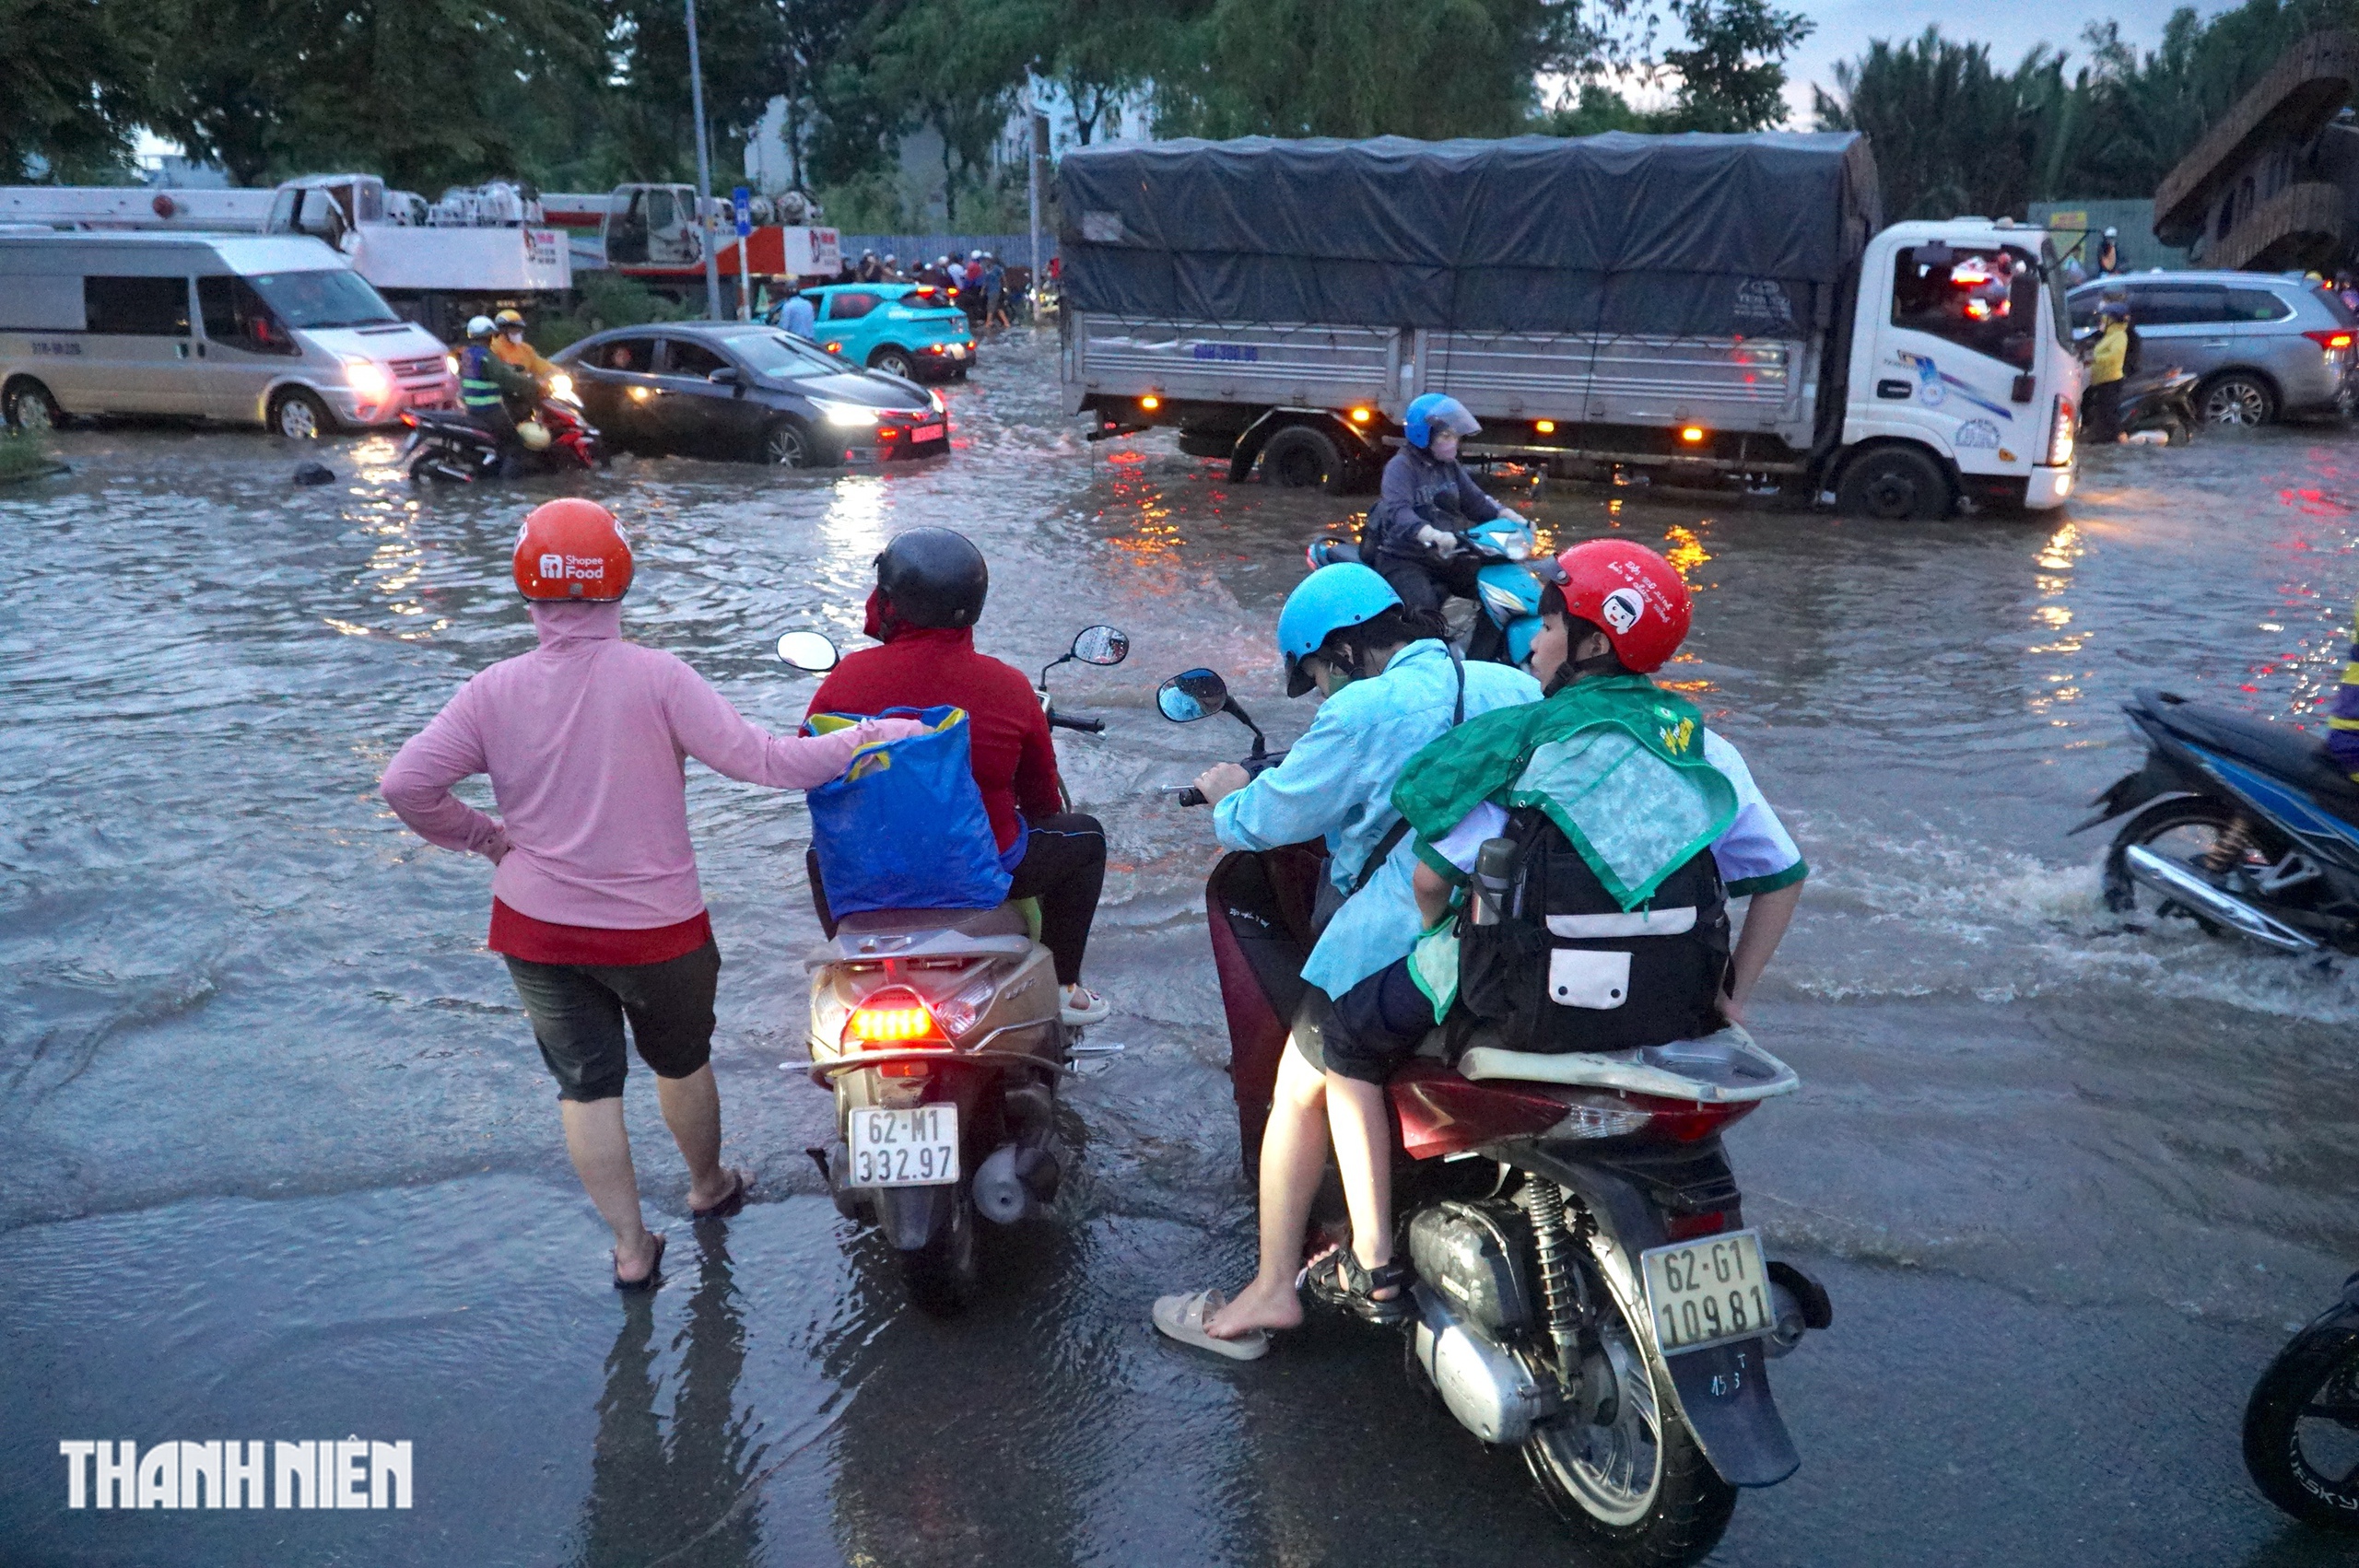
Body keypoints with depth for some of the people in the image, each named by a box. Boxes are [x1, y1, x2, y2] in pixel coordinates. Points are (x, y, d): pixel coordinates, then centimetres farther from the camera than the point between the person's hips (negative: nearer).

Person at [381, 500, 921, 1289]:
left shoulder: (493, 690, -8)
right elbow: (760, 759, -22)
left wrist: (483, 835, 4)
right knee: (682, 1063, 23)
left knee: (586, 1085, 14)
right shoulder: (656, 676, -18)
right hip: (656, 928, -1)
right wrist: (873, 737, -14)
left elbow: (405, 785, -11)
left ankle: (631, 1246, 20)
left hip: (538, 928, 2)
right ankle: (708, 1186, 45)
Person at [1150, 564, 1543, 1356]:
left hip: (1403, 950, -7)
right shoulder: (1515, 688, 10)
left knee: (1302, 1087, 12)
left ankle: (1273, 1291, 18)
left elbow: (1273, 816, -2)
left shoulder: (1364, 712, -10)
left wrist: (1231, 797, 21)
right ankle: (1378, 1263, 36)